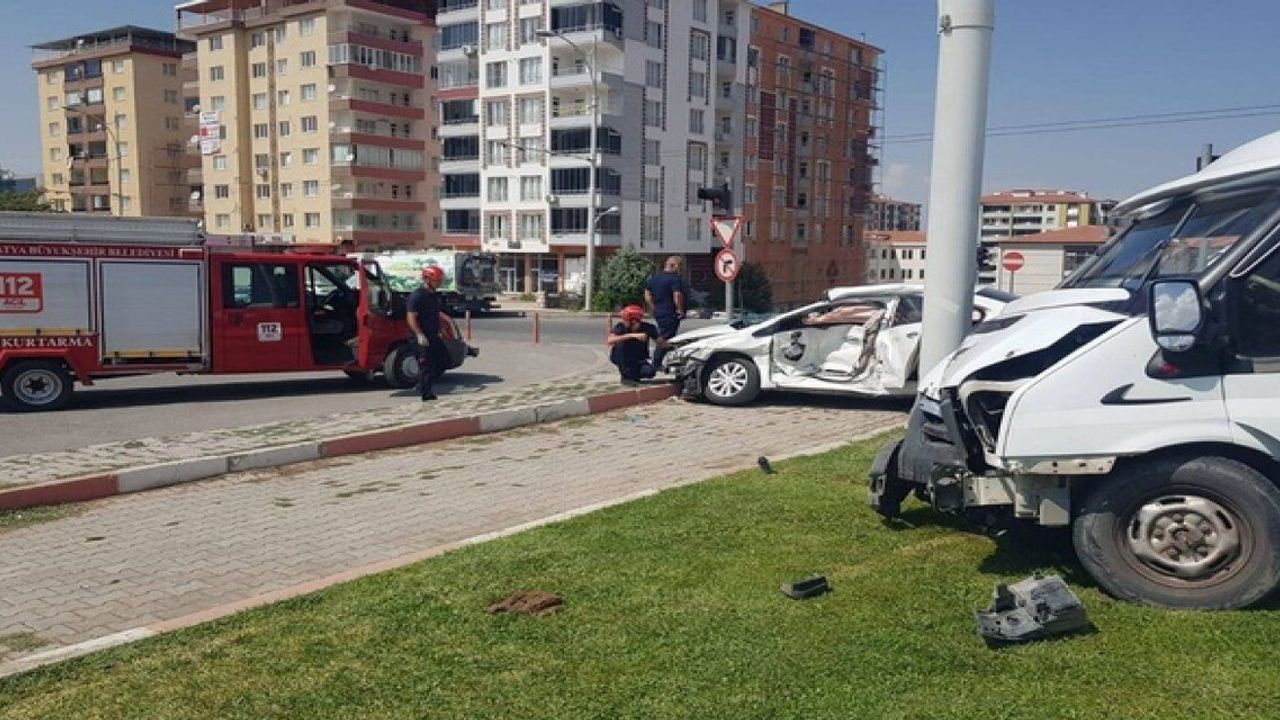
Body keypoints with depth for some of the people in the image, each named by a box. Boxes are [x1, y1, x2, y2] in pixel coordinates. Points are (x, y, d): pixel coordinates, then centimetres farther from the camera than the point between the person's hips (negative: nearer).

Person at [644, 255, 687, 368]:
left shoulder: (654, 277, 11)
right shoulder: (675, 278, -14)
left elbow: (647, 295, 14)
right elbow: (677, 296, -25)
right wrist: (680, 310, -15)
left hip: (658, 312, 8)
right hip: (670, 313, -8)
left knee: (662, 336, 17)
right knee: (665, 338, -1)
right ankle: (656, 364, 0)